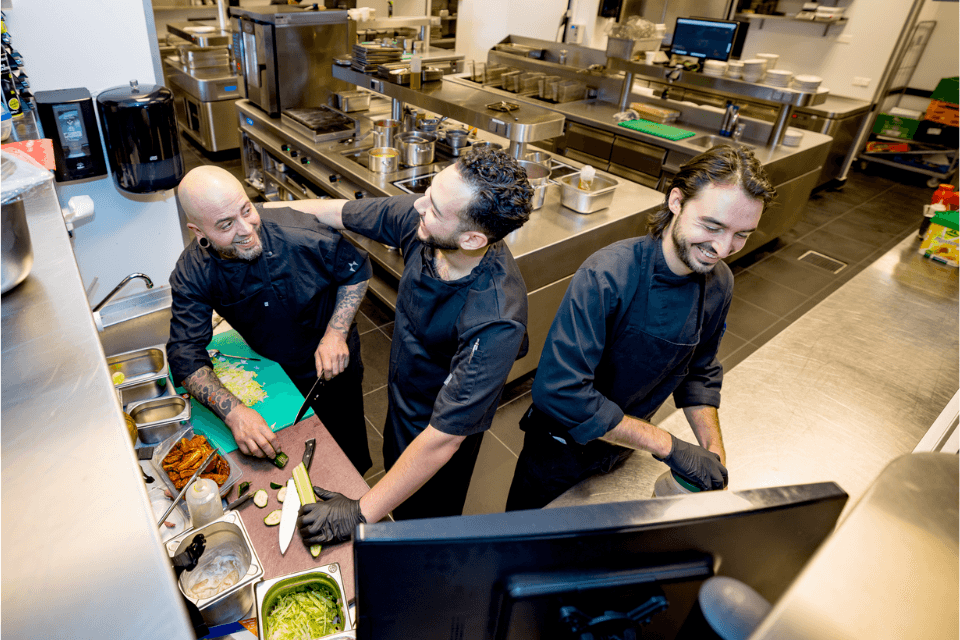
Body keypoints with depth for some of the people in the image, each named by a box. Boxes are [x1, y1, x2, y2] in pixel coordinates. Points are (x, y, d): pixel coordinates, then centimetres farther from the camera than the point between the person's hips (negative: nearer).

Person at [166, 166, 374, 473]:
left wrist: (336, 334, -23)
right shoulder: (191, 275, -22)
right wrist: (233, 411, -40)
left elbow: (356, 268, -14)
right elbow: (185, 354, -24)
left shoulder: (296, 231, -30)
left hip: (334, 368, -2)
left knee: (350, 461, 16)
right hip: (272, 376, 2)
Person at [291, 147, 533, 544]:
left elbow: (441, 440, -36)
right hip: (401, 400, 7)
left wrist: (361, 514, -29)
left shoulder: (494, 322, -43)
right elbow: (332, 212, -8)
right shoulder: (419, 216, -25)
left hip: (442, 434, -7)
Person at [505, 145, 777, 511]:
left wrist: (715, 453, -11)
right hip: (564, 450, -5)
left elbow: (698, 373, 3)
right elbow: (559, 391, -38)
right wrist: (667, 446, -32)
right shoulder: (605, 277, -35)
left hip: (624, 452, 5)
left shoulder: (719, 283, -12)